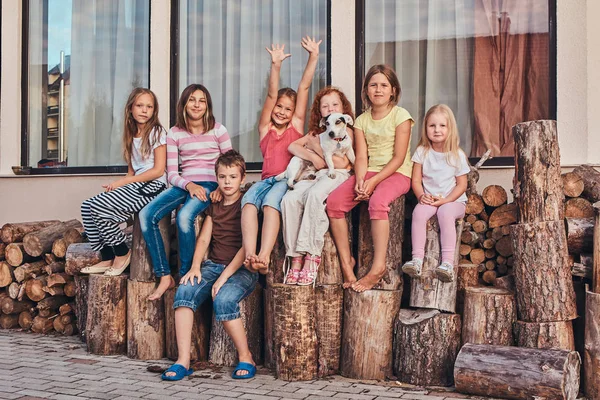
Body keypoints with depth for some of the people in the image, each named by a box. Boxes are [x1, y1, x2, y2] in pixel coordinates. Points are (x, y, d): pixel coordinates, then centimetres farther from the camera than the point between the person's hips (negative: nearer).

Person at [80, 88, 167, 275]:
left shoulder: (157, 132, -5)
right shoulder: (131, 135, 18)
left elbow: (158, 170, -12)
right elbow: (132, 169, 16)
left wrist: (122, 182, -12)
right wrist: (119, 185, -6)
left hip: (152, 186, -8)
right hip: (135, 185, 8)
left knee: (98, 206, -21)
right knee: (87, 205, -8)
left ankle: (122, 253, -6)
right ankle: (107, 258, -4)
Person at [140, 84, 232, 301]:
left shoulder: (218, 130, 4)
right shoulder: (175, 133, 9)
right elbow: (172, 173, 5)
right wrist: (188, 185, -15)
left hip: (209, 184, -4)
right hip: (183, 184, 4)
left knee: (184, 216, -35)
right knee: (146, 215, -21)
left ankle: (186, 276, -18)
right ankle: (164, 276, -15)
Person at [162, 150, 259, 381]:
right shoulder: (214, 205, 17)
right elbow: (203, 238, 10)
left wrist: (224, 276, -20)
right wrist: (195, 267, -9)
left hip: (241, 269, -5)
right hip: (213, 264, 5)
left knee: (223, 299, -34)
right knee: (185, 290, -24)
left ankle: (246, 358, -14)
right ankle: (183, 360, -24)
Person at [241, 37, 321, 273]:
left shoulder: (296, 126, 17)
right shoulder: (265, 127, 20)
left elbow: (304, 88, 12)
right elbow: (272, 95, 9)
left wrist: (314, 57, 11)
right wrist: (276, 66, -1)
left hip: (289, 180, -2)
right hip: (267, 179, 2)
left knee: (271, 201, -34)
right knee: (248, 200, -30)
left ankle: (264, 256, -47)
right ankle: (249, 255, -44)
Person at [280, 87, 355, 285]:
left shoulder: (346, 131, 13)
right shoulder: (316, 132, 29)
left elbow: (342, 163, -2)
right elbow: (292, 146, 15)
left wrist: (318, 147, 1)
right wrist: (313, 157, -2)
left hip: (336, 175, -4)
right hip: (314, 174, 5)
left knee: (314, 195, -40)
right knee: (290, 198, -29)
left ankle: (311, 255, -38)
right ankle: (296, 257, -29)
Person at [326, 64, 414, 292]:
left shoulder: (400, 116, -2)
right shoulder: (362, 120, 12)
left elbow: (398, 158, -9)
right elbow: (361, 157, 3)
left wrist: (373, 181, -19)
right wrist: (360, 181, -18)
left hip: (396, 173, -5)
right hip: (368, 173, 5)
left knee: (377, 201, -37)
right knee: (334, 201, -20)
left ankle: (378, 266, -32)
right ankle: (346, 261, -11)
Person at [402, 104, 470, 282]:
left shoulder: (457, 155, -1)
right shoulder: (422, 152, 4)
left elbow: (461, 184, -1)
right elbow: (416, 180, 3)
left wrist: (446, 200, -14)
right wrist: (422, 196, -16)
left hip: (453, 201, -2)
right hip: (429, 199, 2)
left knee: (445, 212, -35)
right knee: (418, 211, -30)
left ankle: (448, 263, -39)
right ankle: (417, 259, -34)